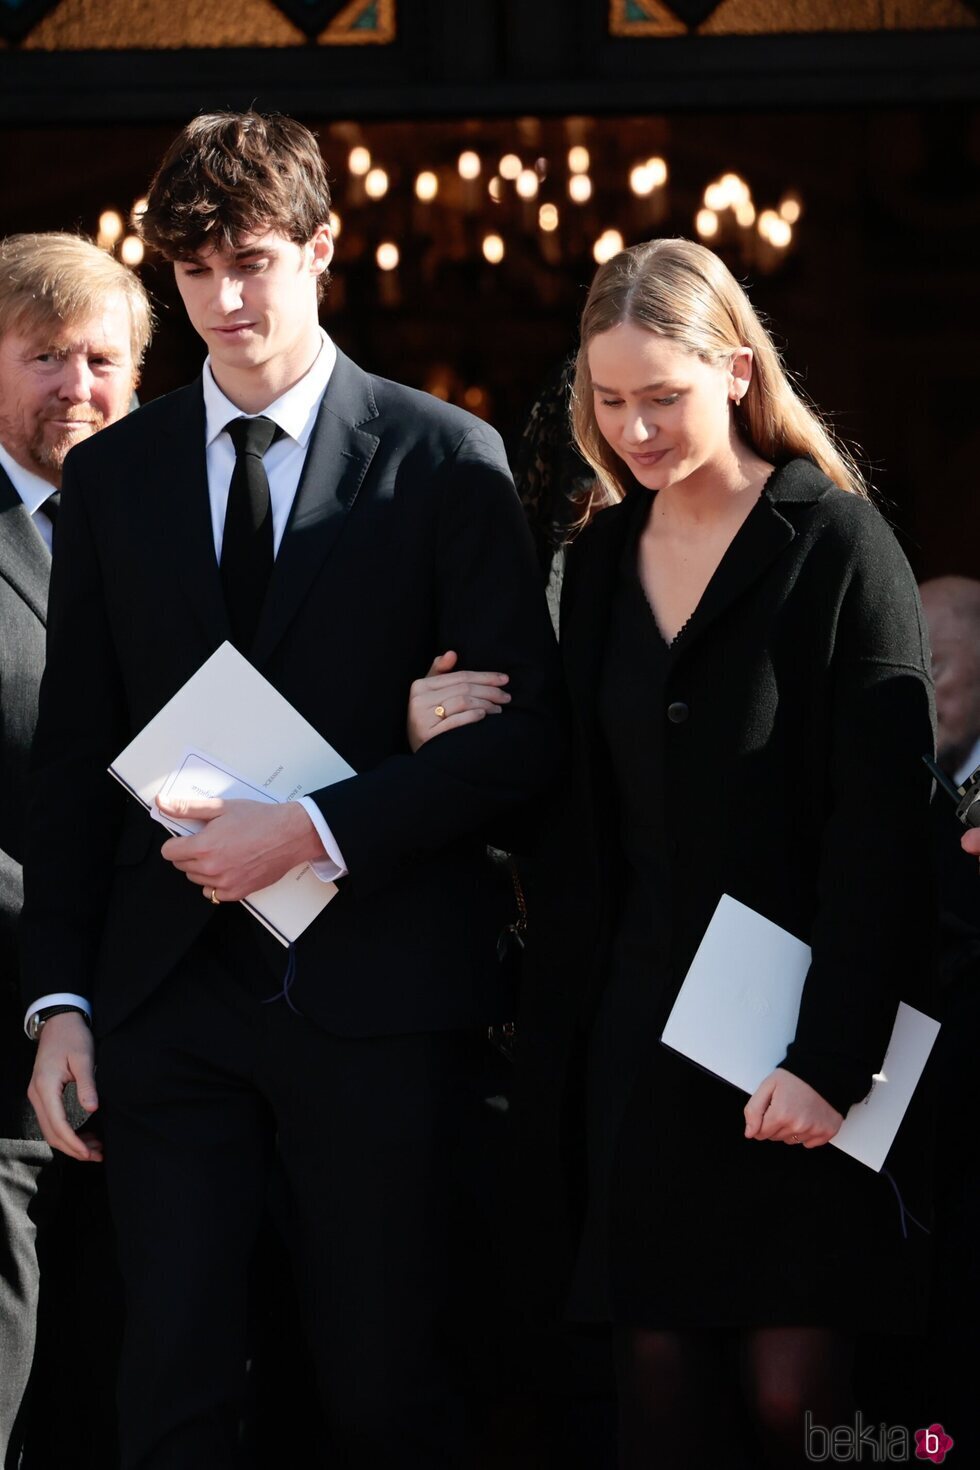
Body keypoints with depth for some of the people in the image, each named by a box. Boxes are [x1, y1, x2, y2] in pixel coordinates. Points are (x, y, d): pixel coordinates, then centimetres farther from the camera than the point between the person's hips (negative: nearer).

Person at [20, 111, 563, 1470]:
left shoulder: (447, 462, 0)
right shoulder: (112, 475, 11)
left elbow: (523, 733, -4)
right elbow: (72, 756, 11)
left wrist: (317, 832, -15)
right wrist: (58, 996, 4)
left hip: (378, 991, -3)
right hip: (171, 991, 3)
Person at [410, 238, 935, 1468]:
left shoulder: (837, 544, -5)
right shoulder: (603, 558, 12)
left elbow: (884, 827, -10)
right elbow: (584, 823, 14)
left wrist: (831, 1057, -16)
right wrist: (555, 1041, 6)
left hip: (795, 1042, -5)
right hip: (643, 1031, 5)